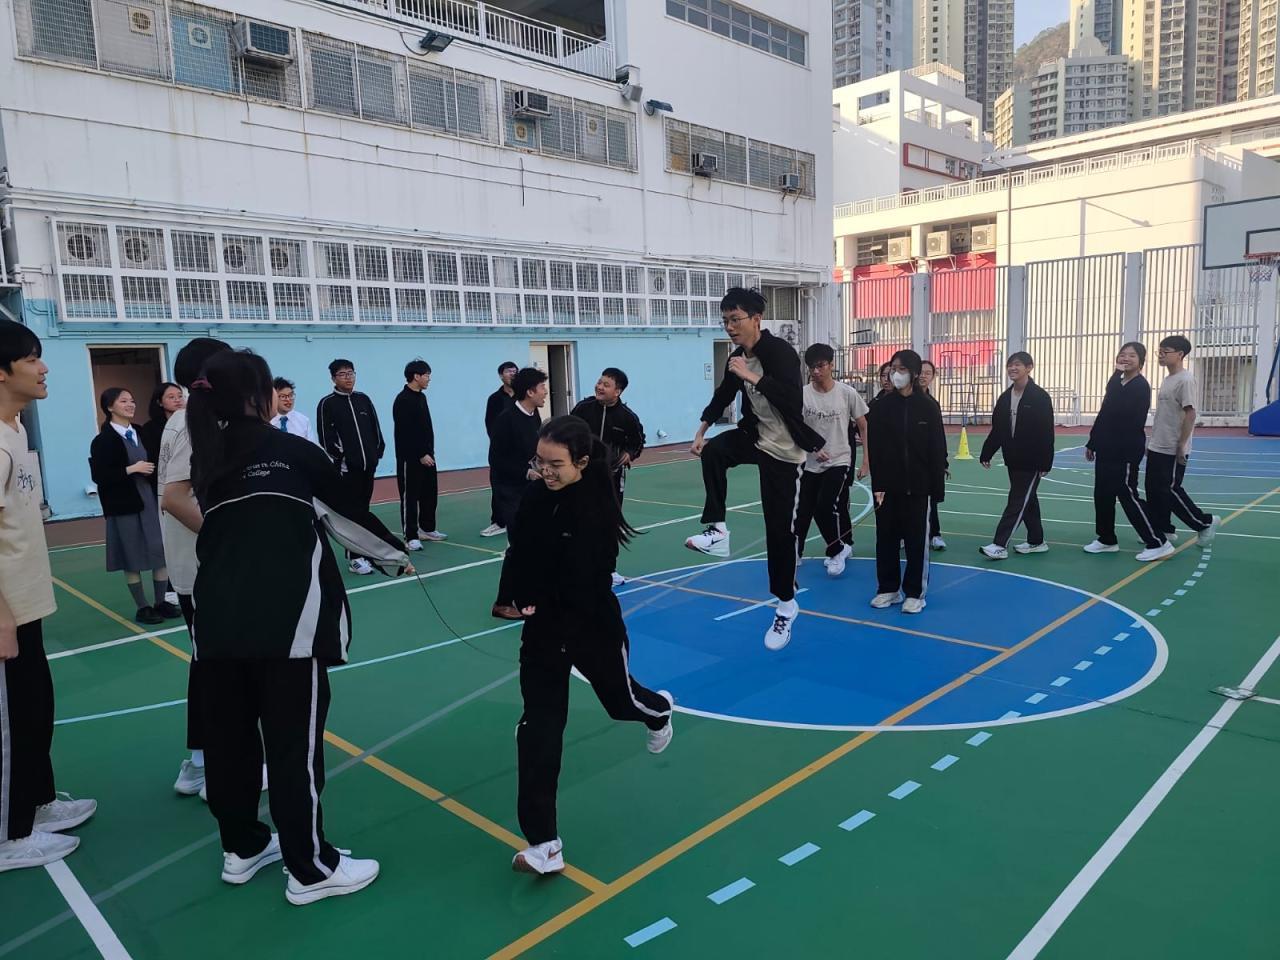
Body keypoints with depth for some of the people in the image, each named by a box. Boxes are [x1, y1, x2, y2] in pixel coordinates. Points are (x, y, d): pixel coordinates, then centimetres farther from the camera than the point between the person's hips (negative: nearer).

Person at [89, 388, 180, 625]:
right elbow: (98, 476, -15)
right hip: (124, 507, -5)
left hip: (151, 502, 5)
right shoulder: (103, 441, -7)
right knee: (133, 559, 4)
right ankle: (142, 608, 14)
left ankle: (161, 602, 17)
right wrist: (132, 469, -18)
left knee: (162, 553, 5)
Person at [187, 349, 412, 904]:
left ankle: (242, 848, 34)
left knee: (228, 735, 16)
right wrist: (396, 555, 24)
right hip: (284, 619, -6)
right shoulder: (292, 451, 1)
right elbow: (350, 510, 9)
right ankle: (310, 869, 12)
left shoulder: (209, 461, 14)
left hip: (219, 618, 6)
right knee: (294, 742, 2)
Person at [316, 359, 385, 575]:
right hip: (346, 467, -5)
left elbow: (375, 428, 14)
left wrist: (378, 452, 6)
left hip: (368, 465, 5)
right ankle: (355, 558, -4)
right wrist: (339, 457, -14)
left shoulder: (364, 399, 12)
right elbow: (326, 438, -9)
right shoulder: (327, 404, -3)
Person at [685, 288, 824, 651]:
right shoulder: (737, 357, 0)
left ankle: (786, 606, 15)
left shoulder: (780, 352, -22)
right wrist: (701, 430, 8)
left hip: (785, 449, -6)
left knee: (779, 529, -1)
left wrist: (752, 376, -36)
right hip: (755, 435, 6)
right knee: (712, 451, -27)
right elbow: (723, 395, 17)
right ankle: (717, 529, -17)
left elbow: (794, 401, -35)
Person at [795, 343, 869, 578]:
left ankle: (837, 551, 7)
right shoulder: (802, 395, -5)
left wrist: (865, 462, -3)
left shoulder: (847, 393, -7)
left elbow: (864, 427, 1)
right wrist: (813, 448, -19)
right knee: (802, 511, 4)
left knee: (826, 506, -18)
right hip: (810, 464, 2)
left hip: (839, 462, -2)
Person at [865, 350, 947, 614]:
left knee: (917, 540, 5)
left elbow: (937, 450, -1)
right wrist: (877, 485, -8)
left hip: (917, 486, -1)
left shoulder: (928, 407, -2)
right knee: (886, 538, 8)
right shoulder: (880, 407, 1)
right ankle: (888, 588, 23)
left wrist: (937, 487, -4)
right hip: (887, 485, 1)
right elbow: (874, 450, -1)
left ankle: (914, 592, 17)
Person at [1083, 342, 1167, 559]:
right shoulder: (1118, 383, 14)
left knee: (1128, 495, -8)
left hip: (1127, 451, -9)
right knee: (1102, 494, 12)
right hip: (1107, 448, 9)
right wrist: (1092, 442, 17)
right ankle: (1107, 539, 24)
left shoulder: (1141, 385, -12)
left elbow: (1119, 409, -27)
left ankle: (1158, 543, 0)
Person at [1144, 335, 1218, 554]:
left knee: (1171, 491, -2)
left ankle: (1205, 522, 16)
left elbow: (1190, 414, -18)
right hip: (1157, 448, 9)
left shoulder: (1185, 380, -14)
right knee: (1154, 491, 10)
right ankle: (1162, 531, 20)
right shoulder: (1167, 379, 13)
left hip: (1173, 450, -9)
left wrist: (1182, 445, -20)